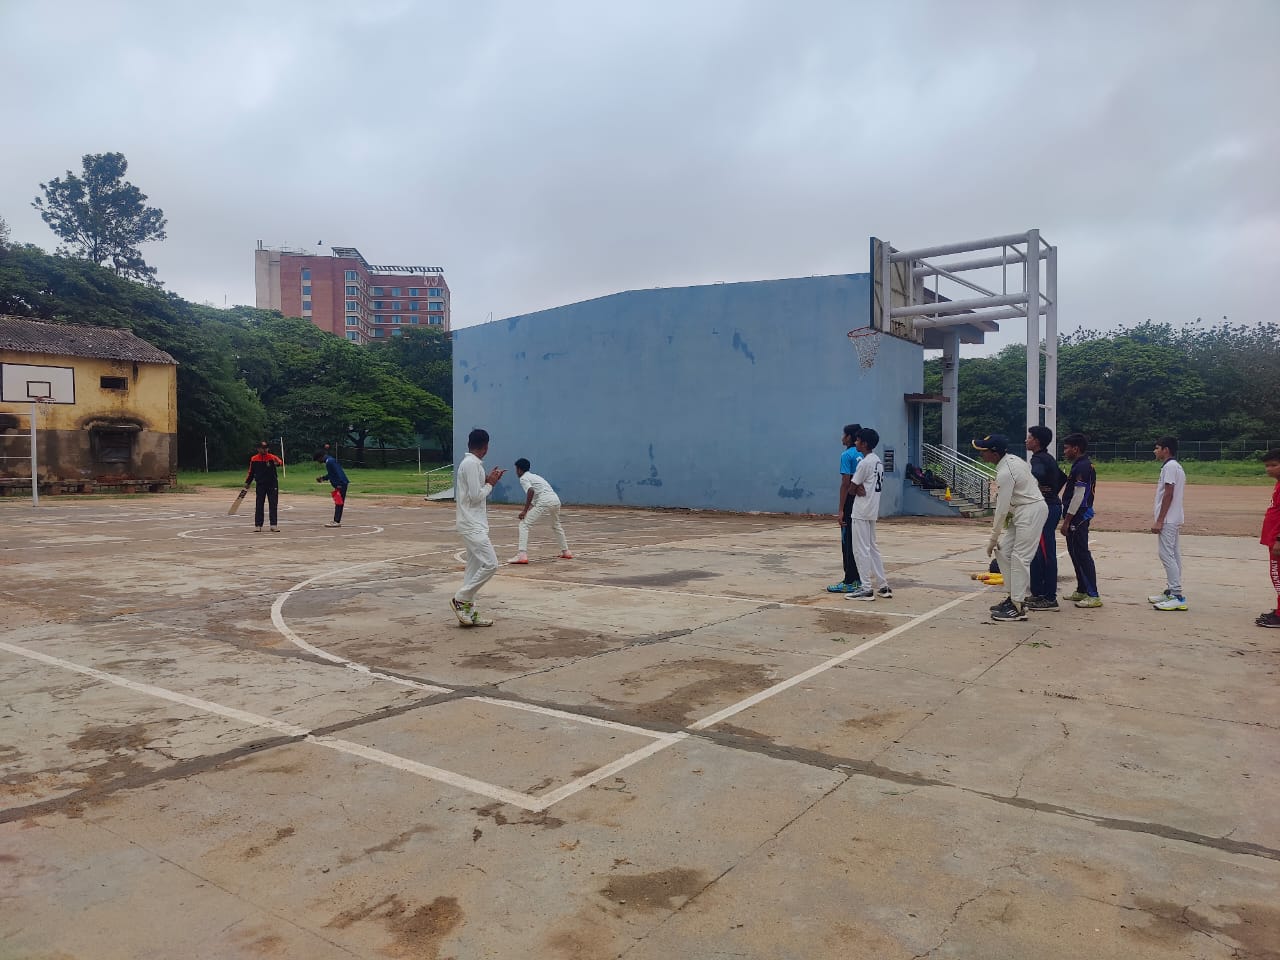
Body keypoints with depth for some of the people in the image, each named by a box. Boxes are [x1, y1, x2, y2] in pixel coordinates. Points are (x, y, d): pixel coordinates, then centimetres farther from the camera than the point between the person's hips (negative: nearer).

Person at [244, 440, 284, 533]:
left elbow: (280, 462, -27)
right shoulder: (254, 459, 0)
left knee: (273, 505, 1)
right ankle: (258, 525, 11)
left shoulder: (272, 457, -7)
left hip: (272, 484, -1)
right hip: (260, 485, 1)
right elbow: (251, 472, 11)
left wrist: (278, 463, -50)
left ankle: (274, 525, 6)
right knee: (259, 506, 4)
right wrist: (247, 482, 9)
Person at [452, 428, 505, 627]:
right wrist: (490, 483, -5)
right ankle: (461, 598, -4)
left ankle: (469, 611, 13)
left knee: (474, 567, 10)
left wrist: (488, 481, 12)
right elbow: (476, 496, -19)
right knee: (490, 564, -13)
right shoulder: (472, 464, -15)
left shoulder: (470, 463, 15)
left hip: (475, 525, 10)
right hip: (472, 525, -10)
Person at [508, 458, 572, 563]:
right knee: (556, 526, 32)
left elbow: (531, 491, -13)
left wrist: (525, 510, -12)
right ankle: (566, 552, 41)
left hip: (545, 501, -8)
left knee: (524, 524, -3)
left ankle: (522, 555, -16)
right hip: (556, 499, 8)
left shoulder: (523, 478, 6)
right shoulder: (534, 476, 31)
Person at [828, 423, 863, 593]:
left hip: (850, 502, -8)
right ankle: (858, 579, 18)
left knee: (848, 543, -4)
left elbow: (845, 483, -16)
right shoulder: (862, 456, 11)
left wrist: (841, 509, -15)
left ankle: (849, 582, -2)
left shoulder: (847, 455, -12)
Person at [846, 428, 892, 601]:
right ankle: (883, 587, 17)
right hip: (872, 511, 9)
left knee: (861, 549, -5)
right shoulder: (878, 461, 13)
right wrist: (860, 489, -5)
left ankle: (866, 589, -4)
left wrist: (858, 489, 7)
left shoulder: (864, 463, -16)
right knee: (872, 548, 14)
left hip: (861, 512, -9)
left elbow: (852, 488, -12)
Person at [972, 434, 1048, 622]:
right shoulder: (1013, 459, 7)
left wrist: (993, 539, -13)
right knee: (1003, 550, 11)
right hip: (1021, 512, 10)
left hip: (1031, 511, -10)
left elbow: (1002, 509, -19)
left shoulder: (1004, 473, -22)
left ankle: (1018, 607, -4)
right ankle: (1015, 596, 17)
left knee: (1019, 557, -8)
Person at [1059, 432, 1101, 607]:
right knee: (1075, 552, 16)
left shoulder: (1082, 467, -17)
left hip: (1077, 517, -11)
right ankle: (1082, 591, 24)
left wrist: (1066, 521, -19)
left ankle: (1093, 596, -7)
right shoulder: (1083, 465, 15)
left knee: (1082, 554, -9)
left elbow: (1078, 497, -21)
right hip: (1080, 517, 11)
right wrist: (1067, 519, 20)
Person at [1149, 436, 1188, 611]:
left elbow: (1168, 494, -19)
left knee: (1167, 555, -11)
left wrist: (1159, 521, -19)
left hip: (1168, 520, -11)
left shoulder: (1169, 466, -14)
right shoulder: (1177, 467, 17)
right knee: (1173, 555, 13)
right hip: (1174, 519, 11)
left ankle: (1177, 597, -11)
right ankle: (1171, 591, 19)